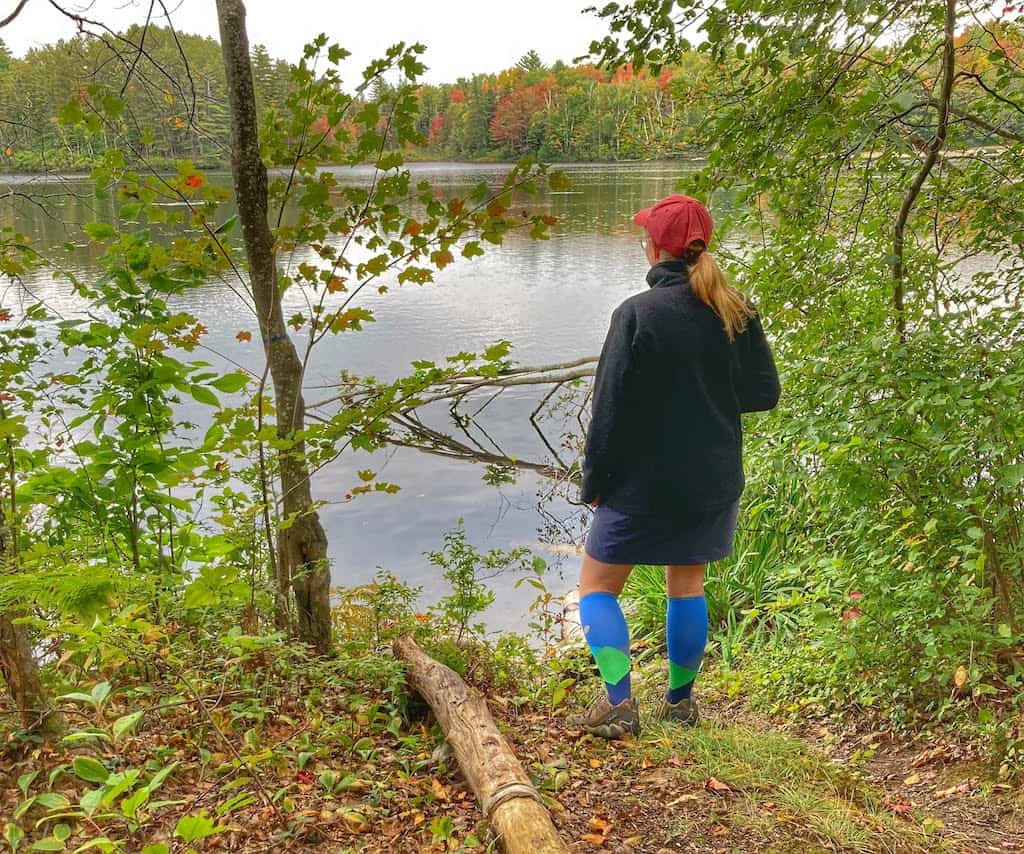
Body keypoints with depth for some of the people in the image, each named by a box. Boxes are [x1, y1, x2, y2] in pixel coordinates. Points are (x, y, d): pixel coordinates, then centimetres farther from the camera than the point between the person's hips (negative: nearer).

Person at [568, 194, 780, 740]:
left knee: (597, 586, 10)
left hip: (642, 483, -5)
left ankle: (619, 703, 4)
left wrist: (594, 481, -5)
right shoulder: (737, 312, -1)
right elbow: (764, 392, 4)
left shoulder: (637, 314, -16)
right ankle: (680, 701, 30)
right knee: (687, 585, 20)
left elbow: (611, 408, -15)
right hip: (713, 481, 5)